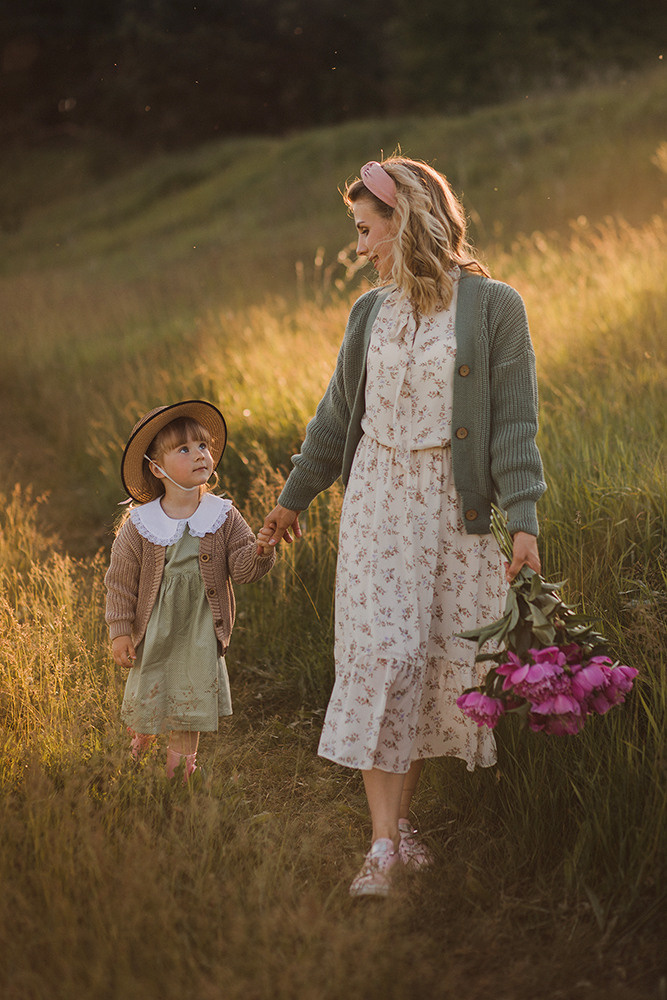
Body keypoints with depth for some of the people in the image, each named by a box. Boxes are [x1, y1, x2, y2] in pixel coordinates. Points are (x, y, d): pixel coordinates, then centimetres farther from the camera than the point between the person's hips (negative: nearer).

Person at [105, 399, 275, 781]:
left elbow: (241, 569, -6)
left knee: (191, 707, 7)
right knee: (146, 702, 9)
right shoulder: (140, 524, -8)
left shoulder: (223, 516, -4)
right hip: (154, 630, -1)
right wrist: (120, 631, -5)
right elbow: (121, 581, -3)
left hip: (201, 633, 1)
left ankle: (179, 777, 26)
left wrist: (259, 551, -28)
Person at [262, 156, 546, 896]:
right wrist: (293, 497, 24)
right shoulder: (371, 313, 7)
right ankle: (384, 843, -6)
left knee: (442, 660, 3)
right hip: (379, 500, 2)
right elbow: (339, 413, 17)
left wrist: (523, 520, -16)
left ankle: (401, 816, 18)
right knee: (380, 655, -7)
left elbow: (514, 419, -8)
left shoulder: (493, 307, -5)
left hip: (457, 504, -2)